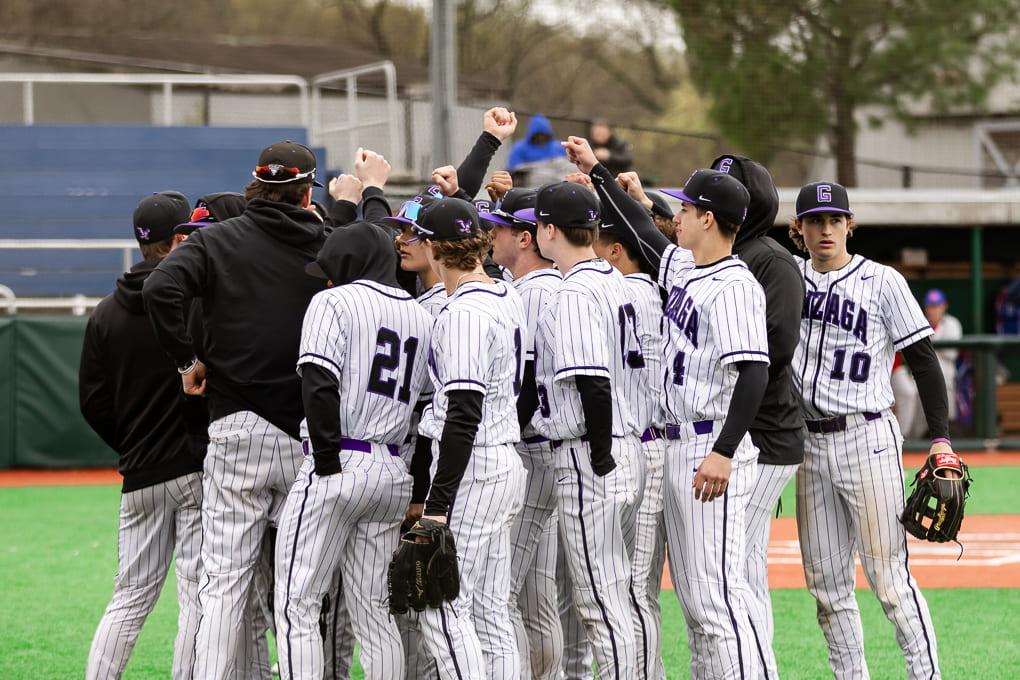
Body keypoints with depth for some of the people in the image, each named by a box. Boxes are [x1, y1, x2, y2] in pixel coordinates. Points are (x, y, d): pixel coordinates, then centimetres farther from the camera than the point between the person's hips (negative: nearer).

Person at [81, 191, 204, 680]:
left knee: (131, 599, 11)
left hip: (139, 476, 5)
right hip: (199, 471, -5)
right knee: (197, 598, -1)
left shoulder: (107, 313, 8)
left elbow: (92, 401, 9)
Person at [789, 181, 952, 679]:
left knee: (888, 576, -9)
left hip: (868, 438, -5)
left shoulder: (882, 282, -3)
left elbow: (924, 361, -3)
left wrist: (940, 440, -11)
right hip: (811, 445, 5)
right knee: (826, 584, 6)